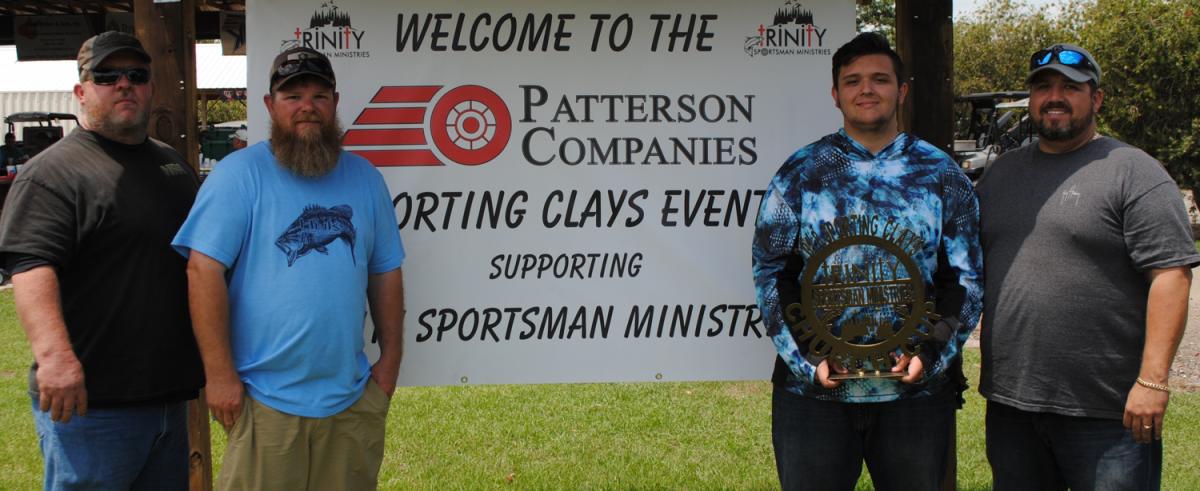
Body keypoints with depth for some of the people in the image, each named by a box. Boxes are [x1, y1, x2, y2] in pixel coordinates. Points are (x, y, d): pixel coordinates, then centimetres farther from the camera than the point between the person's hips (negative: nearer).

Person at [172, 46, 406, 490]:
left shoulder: (364, 177, 9)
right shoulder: (239, 174, -7)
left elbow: (385, 273, 15)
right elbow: (204, 270, -11)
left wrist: (391, 358, 10)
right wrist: (220, 375, -13)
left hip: (352, 401, 5)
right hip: (265, 400, -4)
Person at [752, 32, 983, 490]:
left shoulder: (941, 173, 5)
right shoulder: (801, 172, 3)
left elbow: (967, 277, 4)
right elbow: (769, 271, 1)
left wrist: (931, 352, -9)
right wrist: (804, 358, -9)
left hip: (916, 391, 1)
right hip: (813, 390, 0)